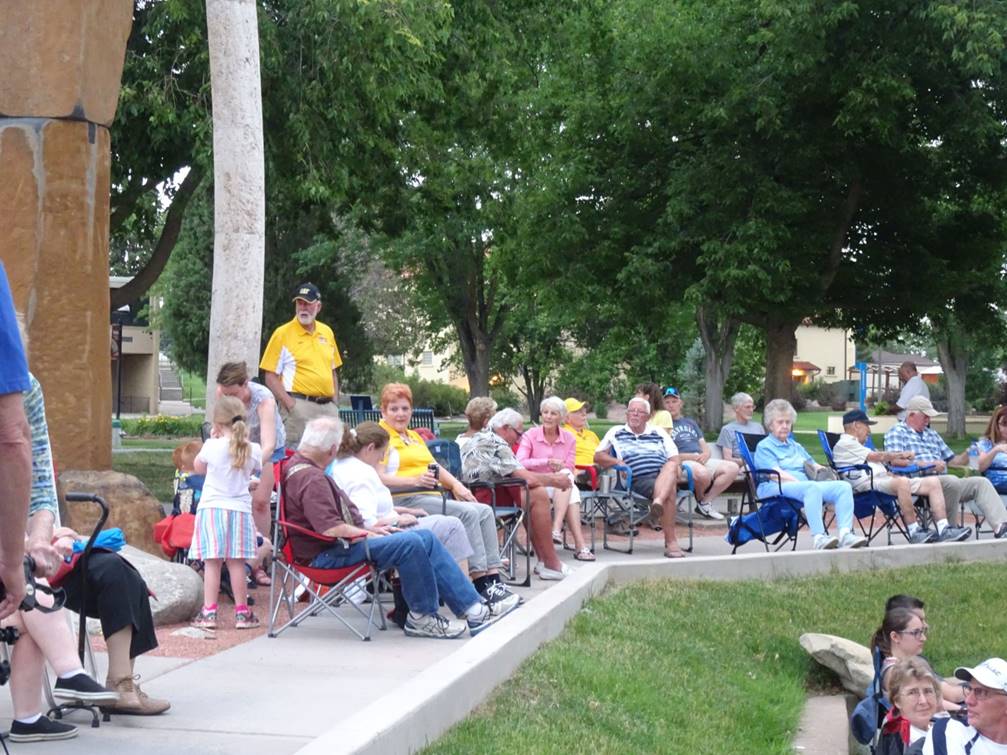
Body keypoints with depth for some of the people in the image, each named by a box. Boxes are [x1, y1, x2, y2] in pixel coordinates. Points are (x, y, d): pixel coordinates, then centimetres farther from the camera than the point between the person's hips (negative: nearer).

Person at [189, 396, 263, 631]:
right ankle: (242, 613, 10)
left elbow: (198, 468, 13)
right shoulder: (253, 450, -1)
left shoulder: (212, 447, -7)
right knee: (236, 563, 6)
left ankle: (209, 612, 0)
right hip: (240, 509, 2)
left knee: (212, 563, 1)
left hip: (212, 508, -2)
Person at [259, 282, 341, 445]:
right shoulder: (282, 333, -2)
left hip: (328, 407, 6)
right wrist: (290, 405, -14)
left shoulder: (327, 332, 15)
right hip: (300, 405, -5)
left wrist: (335, 403, 11)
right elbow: (271, 376, -5)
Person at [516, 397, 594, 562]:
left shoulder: (568, 438, 10)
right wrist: (548, 462, -21)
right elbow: (520, 463, -14)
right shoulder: (530, 436, 0)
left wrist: (562, 469, -18)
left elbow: (570, 469, 6)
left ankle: (557, 529, -44)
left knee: (567, 476, -34)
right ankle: (580, 545, -41)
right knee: (571, 492, -32)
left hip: (562, 485, 3)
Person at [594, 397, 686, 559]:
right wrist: (617, 462, -4)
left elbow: (674, 459, 19)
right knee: (669, 490, -35)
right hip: (638, 480, -3)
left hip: (665, 475, 3)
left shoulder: (659, 433, 28)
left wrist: (674, 468, -5)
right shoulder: (616, 433, 22)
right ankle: (671, 541, -43)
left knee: (670, 467, -36)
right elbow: (598, 456, 15)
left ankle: (658, 503, -59)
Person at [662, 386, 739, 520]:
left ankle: (706, 503, -10)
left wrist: (705, 455, -3)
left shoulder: (691, 422, 28)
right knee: (702, 473, -39)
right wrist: (691, 456, -14)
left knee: (733, 468, -15)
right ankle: (700, 499, -6)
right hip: (682, 463, -7)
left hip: (701, 460, 7)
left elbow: (705, 448, 22)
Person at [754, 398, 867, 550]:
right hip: (776, 488, -7)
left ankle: (845, 534, -33)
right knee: (812, 487, -38)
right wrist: (799, 482, -17)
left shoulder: (796, 446, 34)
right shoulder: (764, 447, 9)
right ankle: (819, 538, -49)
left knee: (844, 486, -16)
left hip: (805, 484, 7)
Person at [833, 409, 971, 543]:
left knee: (933, 482, -1)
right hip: (869, 484, -11)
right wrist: (901, 455, 6)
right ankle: (914, 532, -34)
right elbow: (876, 457, -5)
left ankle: (943, 530, -14)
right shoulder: (844, 444, 2)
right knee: (902, 482, -40)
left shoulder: (855, 444, 34)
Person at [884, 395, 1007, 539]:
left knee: (981, 483, -7)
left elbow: (951, 459, 28)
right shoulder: (897, 432, 4)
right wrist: (928, 465, -21)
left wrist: (967, 456, 5)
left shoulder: (931, 433, 29)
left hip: (941, 481, 8)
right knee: (953, 481, -33)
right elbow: (896, 461, -14)